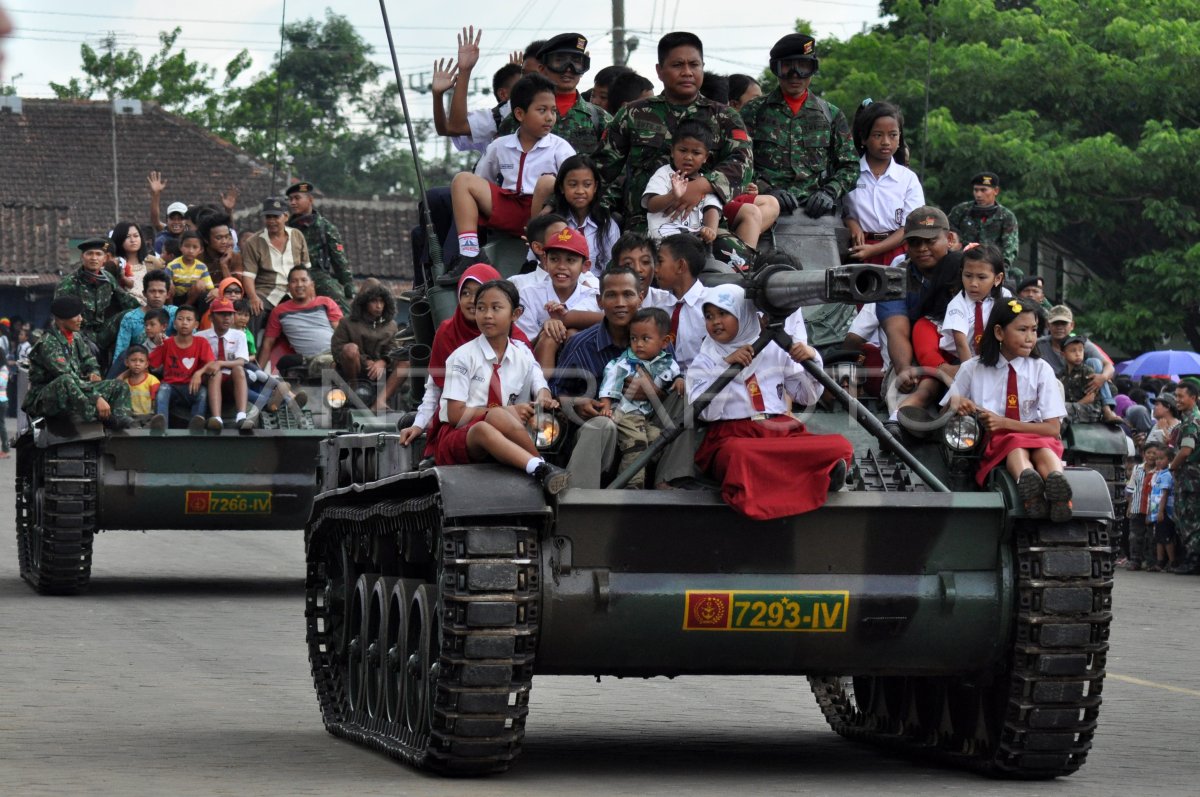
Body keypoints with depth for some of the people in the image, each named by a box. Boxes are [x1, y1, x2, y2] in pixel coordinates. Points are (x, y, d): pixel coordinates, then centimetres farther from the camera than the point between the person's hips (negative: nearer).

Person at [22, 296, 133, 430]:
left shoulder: (76, 338, 11)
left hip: (75, 394, 9)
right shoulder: (47, 343, -16)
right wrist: (97, 398, -31)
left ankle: (120, 419, -27)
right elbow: (65, 375, -26)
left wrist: (94, 373, 1)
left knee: (120, 387, -1)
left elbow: (89, 360, 26)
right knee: (66, 380, -41)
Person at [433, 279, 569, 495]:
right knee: (496, 417, -38)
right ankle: (541, 467, -45)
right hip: (457, 440, -3)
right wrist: (507, 412, -14)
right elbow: (456, 415, -8)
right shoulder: (463, 357, -2)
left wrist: (543, 400, -22)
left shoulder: (523, 355, 12)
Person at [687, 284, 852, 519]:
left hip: (781, 430, 3)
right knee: (741, 455, -42)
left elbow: (808, 397, 17)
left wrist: (812, 360, 0)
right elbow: (705, 411, -5)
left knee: (839, 446, -24)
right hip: (732, 436, -3)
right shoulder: (705, 361, 10)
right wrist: (724, 366, -10)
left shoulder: (774, 350, 15)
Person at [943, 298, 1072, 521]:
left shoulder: (1041, 370, 7)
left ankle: (1056, 479, -69)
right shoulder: (972, 369, 9)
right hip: (991, 446, -1)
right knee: (1015, 446, -37)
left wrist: (1003, 422, -10)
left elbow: (1052, 428, 1)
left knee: (1045, 450, -35)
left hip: (1035, 438, 1)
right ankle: (1027, 478, -71)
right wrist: (956, 404, -9)